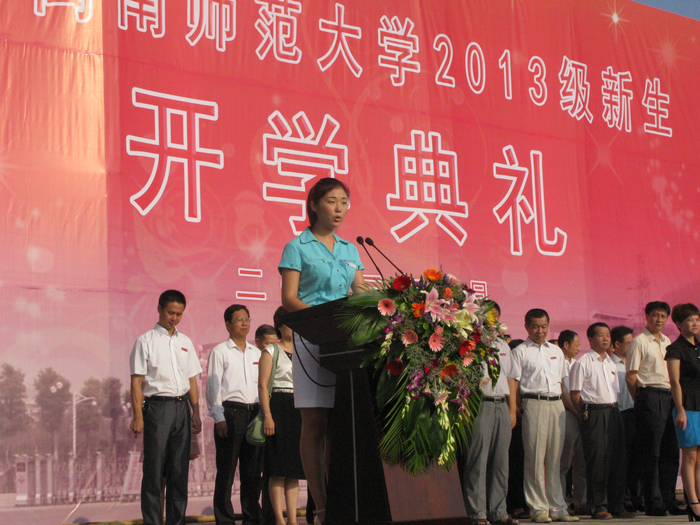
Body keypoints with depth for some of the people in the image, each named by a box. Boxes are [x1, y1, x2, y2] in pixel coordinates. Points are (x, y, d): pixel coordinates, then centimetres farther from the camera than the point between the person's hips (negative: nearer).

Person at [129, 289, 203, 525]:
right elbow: (136, 381, -4)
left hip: (182, 407, 5)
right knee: (154, 470, -4)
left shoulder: (185, 342, 17)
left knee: (180, 470, 6)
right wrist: (138, 416, -12)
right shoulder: (146, 341, 1)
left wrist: (196, 413, 11)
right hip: (158, 406, -5)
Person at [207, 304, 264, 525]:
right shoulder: (220, 352, 3)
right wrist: (219, 418, -10)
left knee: (253, 470, 6)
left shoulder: (257, 353, 18)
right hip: (230, 412, -5)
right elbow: (213, 386, -2)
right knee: (226, 470, -4)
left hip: (254, 413, 5)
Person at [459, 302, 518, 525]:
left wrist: (512, 411, 16)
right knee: (477, 460, -7)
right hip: (480, 405, -6)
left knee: (501, 461, 7)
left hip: (502, 406, 6)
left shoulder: (503, 346, 21)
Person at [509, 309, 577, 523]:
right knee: (535, 458, -4)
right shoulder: (520, 352, 3)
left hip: (557, 404, 5)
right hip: (534, 404, -5)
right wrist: (514, 410, -10)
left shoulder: (556, 351, 19)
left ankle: (557, 507, 13)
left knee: (555, 458, 8)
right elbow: (513, 383, -1)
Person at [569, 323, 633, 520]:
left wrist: (615, 411, 13)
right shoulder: (582, 363, -4)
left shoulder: (611, 364, 18)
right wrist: (586, 416, -8)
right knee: (597, 461, -7)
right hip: (594, 413, -7)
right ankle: (597, 507, -1)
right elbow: (575, 394, -6)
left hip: (613, 413, 7)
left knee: (616, 459, 7)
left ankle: (616, 505, 13)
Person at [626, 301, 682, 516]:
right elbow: (630, 376, -6)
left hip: (669, 397, 7)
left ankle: (668, 500, 14)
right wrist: (641, 400, -5)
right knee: (650, 453, -4)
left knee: (671, 451, 7)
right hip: (650, 397, -7)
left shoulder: (667, 342, 18)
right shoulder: (639, 341, -3)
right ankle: (653, 503, 0)